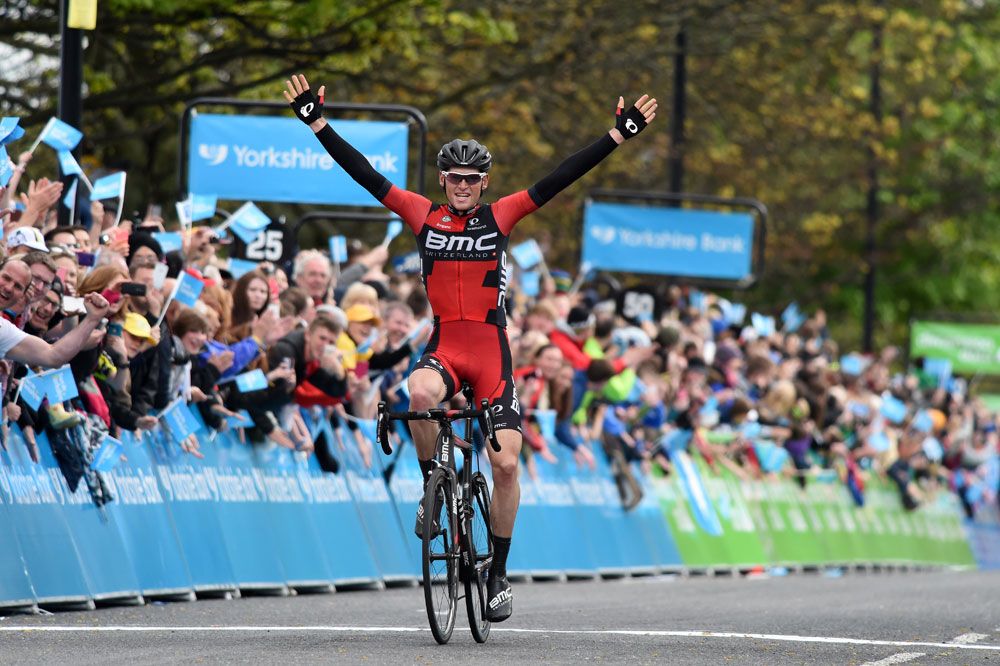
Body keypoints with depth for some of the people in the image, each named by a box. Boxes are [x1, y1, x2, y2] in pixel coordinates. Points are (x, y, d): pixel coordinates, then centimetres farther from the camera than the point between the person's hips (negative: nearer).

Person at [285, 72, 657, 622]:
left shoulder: (500, 217, 1)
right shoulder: (423, 216, 3)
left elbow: (560, 179, -3)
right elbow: (365, 174, 2)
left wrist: (620, 133, -8)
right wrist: (316, 121, -2)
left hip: (491, 351, 0)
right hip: (443, 346, 0)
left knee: (506, 463, -5)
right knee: (420, 394, -36)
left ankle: (499, 574, 9)